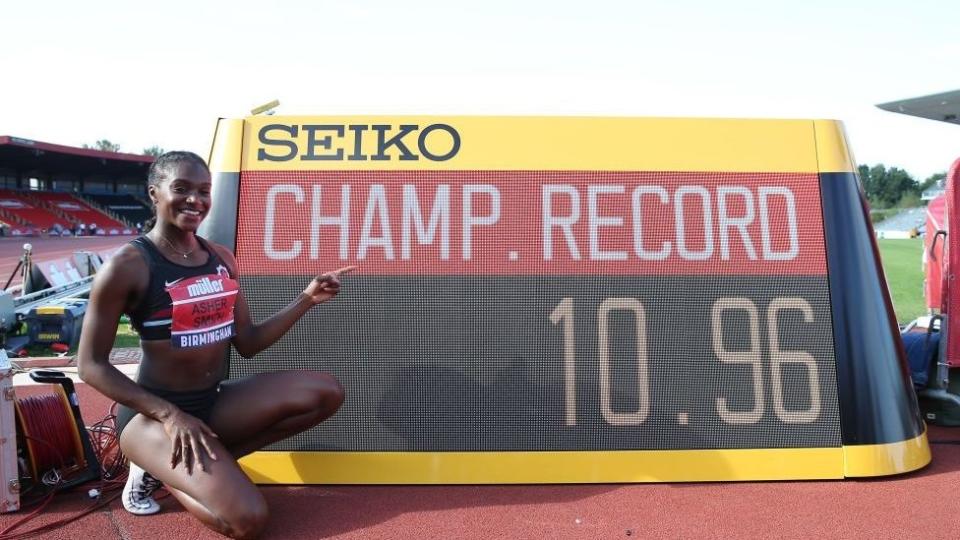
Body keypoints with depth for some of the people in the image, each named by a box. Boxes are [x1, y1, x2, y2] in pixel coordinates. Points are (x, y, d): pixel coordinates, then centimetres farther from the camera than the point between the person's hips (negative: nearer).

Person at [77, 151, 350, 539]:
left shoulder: (221, 259, 5)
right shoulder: (128, 265, -13)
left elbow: (248, 344, 7)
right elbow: (92, 365, -11)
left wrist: (307, 299, -3)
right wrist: (170, 415, -20)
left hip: (215, 402, 7)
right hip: (154, 412, -6)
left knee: (327, 393, -9)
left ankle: (207, 461, -1)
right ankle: (157, 467, 6)